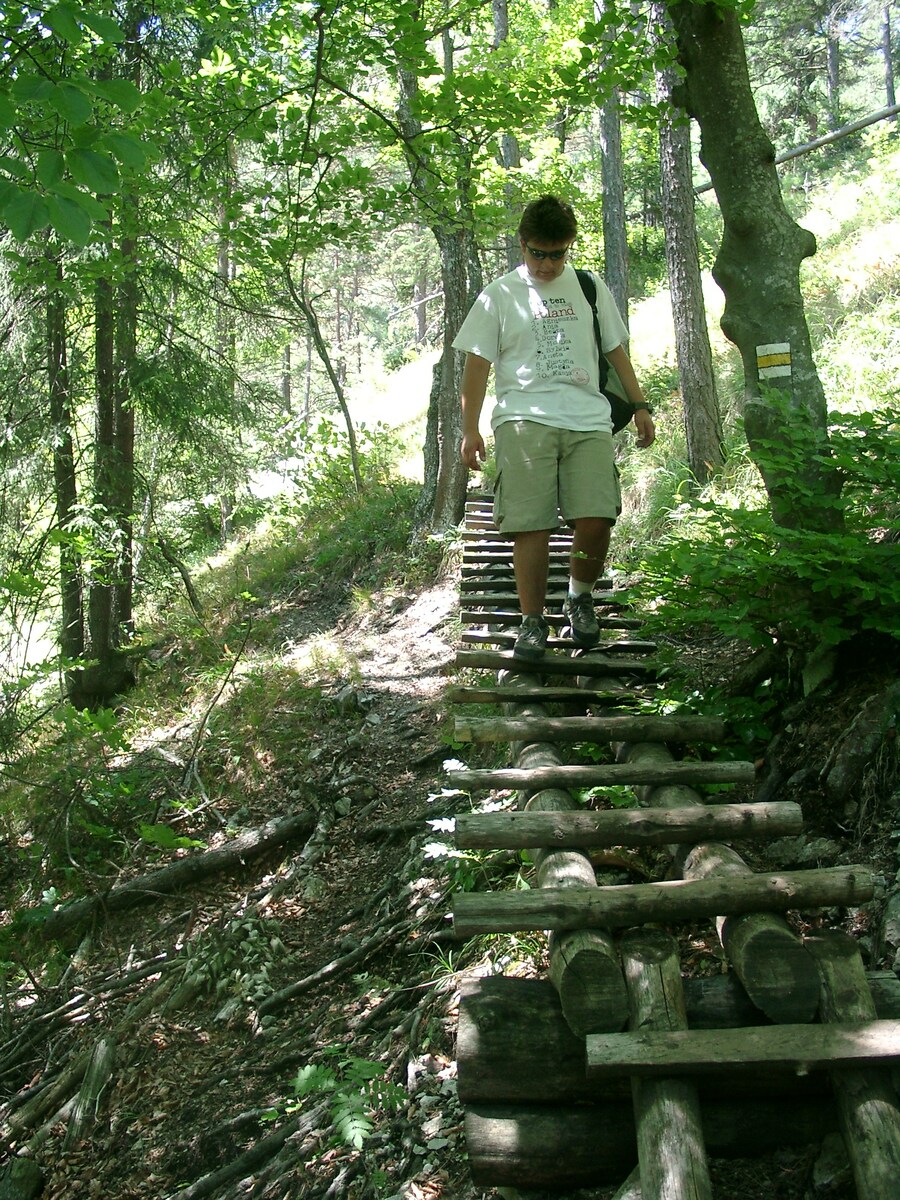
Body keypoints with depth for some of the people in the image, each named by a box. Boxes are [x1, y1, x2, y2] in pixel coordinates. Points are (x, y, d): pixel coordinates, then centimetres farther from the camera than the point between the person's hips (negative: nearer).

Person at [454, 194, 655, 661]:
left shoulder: (590, 287, 18)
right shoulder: (500, 295, 10)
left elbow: (616, 351, 25)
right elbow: (477, 364, 8)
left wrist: (639, 405, 18)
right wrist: (470, 430, 1)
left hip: (588, 419, 2)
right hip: (524, 420, -2)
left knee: (596, 519, -12)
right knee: (530, 525, -8)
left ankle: (580, 596, 14)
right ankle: (532, 621, 4)